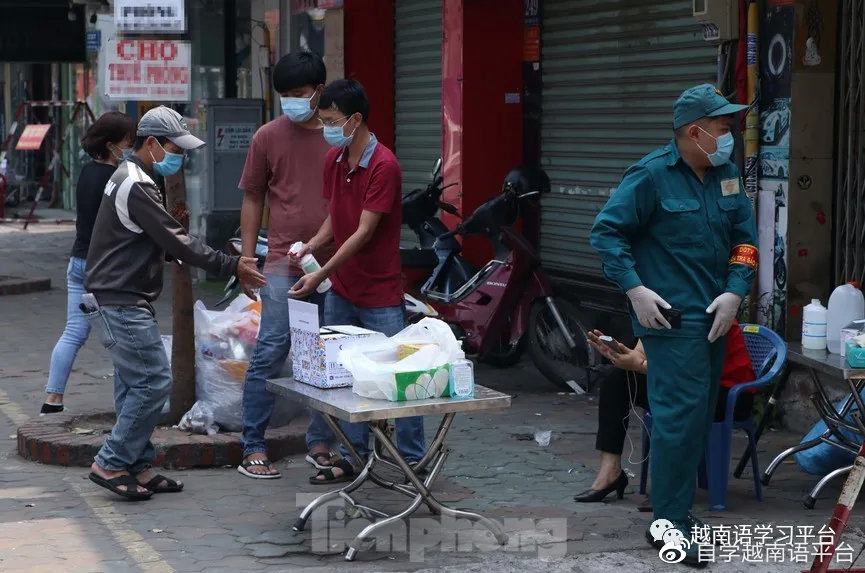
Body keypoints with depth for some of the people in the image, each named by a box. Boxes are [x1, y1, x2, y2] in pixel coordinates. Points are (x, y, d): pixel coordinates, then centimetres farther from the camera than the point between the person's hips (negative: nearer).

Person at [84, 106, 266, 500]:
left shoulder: (132, 179, 17)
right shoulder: (136, 186, -18)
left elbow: (161, 241, 22)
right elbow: (175, 240, -21)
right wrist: (231, 266, -18)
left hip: (121, 301, 11)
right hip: (121, 302, -11)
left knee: (135, 384, 11)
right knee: (154, 381, -9)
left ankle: (137, 467, 16)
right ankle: (110, 464, -4)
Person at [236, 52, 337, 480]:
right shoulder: (268, 137, 4)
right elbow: (252, 200, 9)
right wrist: (248, 259, 3)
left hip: (336, 264, 2)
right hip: (284, 264, -2)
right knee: (271, 353, -5)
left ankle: (320, 444, 19)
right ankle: (253, 448, 3)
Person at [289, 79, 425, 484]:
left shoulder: (383, 166, -18)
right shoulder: (333, 160, 6)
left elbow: (364, 232, -20)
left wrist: (320, 276, -20)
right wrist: (313, 245, -4)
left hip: (380, 295, -7)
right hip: (341, 291, 7)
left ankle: (413, 460, 12)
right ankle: (353, 457, 20)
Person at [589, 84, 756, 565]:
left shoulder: (727, 174, 8)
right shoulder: (652, 175, -10)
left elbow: (745, 237, 12)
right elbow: (607, 231, -9)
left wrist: (735, 292, -1)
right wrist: (634, 289, -16)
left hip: (714, 318, 7)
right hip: (671, 316, -7)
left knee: (702, 413, 12)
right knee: (681, 412, -12)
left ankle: (677, 504, 24)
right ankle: (669, 521, -6)